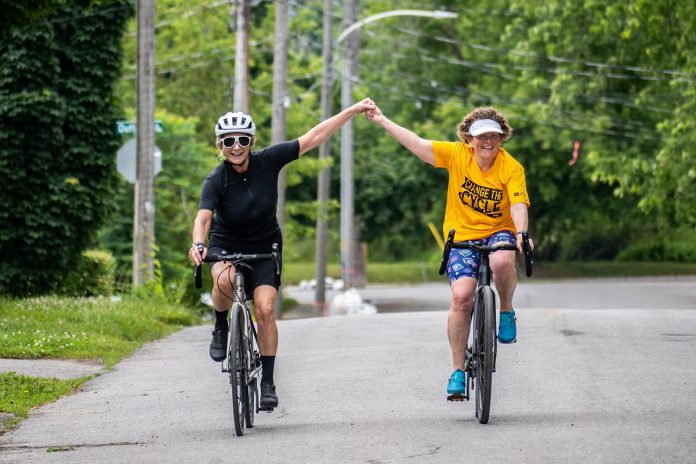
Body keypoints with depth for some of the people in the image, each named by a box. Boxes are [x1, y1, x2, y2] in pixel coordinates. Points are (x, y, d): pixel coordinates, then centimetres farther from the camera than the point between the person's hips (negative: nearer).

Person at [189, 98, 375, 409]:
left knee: (265, 310, -15)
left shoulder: (267, 161, -15)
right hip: (226, 246, -1)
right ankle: (220, 328, -5)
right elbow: (203, 217, -35)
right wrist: (198, 244, -56)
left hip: (264, 248, 1)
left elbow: (314, 138, -12)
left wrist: (354, 110, -12)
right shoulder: (216, 181, -20)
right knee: (224, 280, -35)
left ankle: (267, 382, -5)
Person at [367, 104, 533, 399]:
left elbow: (518, 205, -21)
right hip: (462, 235, 1)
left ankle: (507, 311, -6)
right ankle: (458, 370, -5)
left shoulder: (511, 168, -12)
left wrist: (521, 233, -40)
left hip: (498, 232, -1)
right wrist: (382, 120, -7)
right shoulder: (457, 154, -7)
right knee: (461, 297, -16)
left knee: (501, 261, -37)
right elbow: (418, 145, -6)